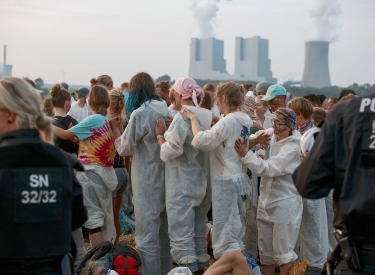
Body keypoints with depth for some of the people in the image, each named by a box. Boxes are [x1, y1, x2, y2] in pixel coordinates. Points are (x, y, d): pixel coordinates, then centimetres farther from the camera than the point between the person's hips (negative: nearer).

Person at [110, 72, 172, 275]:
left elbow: (125, 149, -7)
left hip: (147, 178, -7)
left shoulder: (139, 114, -15)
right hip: (165, 175, 8)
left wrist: (116, 129, 8)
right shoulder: (166, 111, 5)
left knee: (147, 233, -3)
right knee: (164, 230, 17)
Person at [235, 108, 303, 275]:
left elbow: (268, 169, -27)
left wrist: (245, 154, -27)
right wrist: (256, 140, -16)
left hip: (284, 203, -7)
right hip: (266, 200, 7)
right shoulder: (271, 135, 0)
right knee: (265, 249, 16)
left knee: (283, 251, 0)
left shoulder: (292, 147, -20)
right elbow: (249, 143, 4)